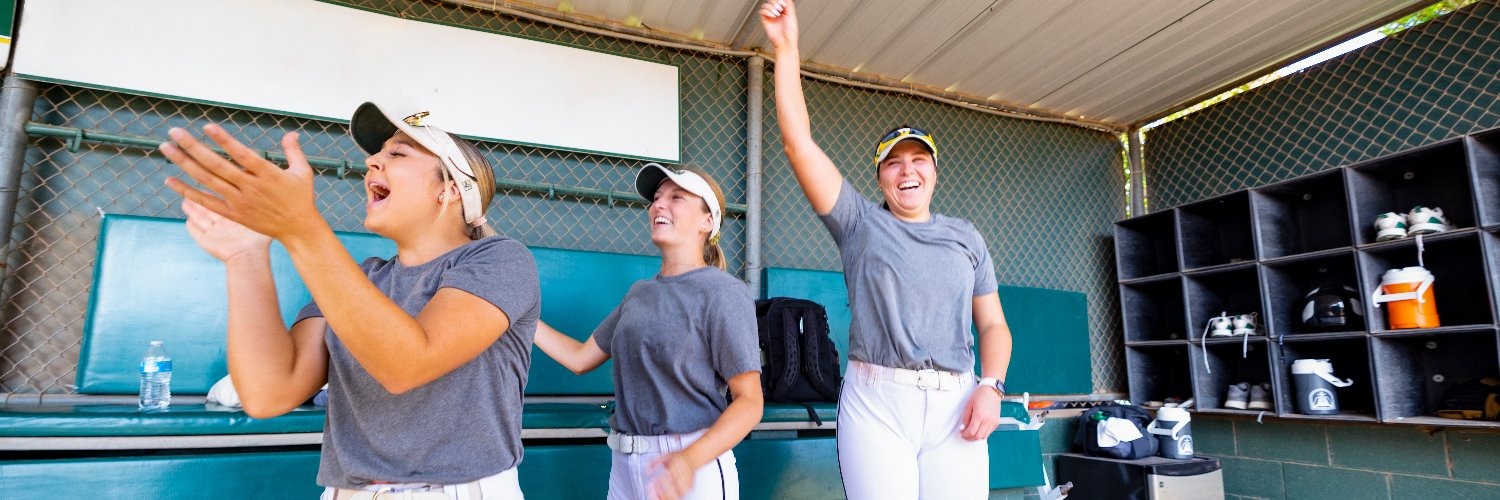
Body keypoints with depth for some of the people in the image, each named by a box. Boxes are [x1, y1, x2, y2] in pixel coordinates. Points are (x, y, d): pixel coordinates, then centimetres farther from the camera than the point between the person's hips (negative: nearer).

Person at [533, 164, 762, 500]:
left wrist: (691, 459, -31)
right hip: (624, 464, 6)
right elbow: (580, 358, 12)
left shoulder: (724, 293, -12)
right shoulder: (639, 293, 9)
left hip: (693, 465, -6)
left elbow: (749, 402, -16)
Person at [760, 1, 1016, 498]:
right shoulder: (860, 223, 8)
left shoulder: (966, 237, 16)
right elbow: (799, 143, -1)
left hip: (955, 402, 3)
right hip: (876, 401, -2)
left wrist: (991, 386, -5)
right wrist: (787, 49, -6)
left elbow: (993, 325, 14)